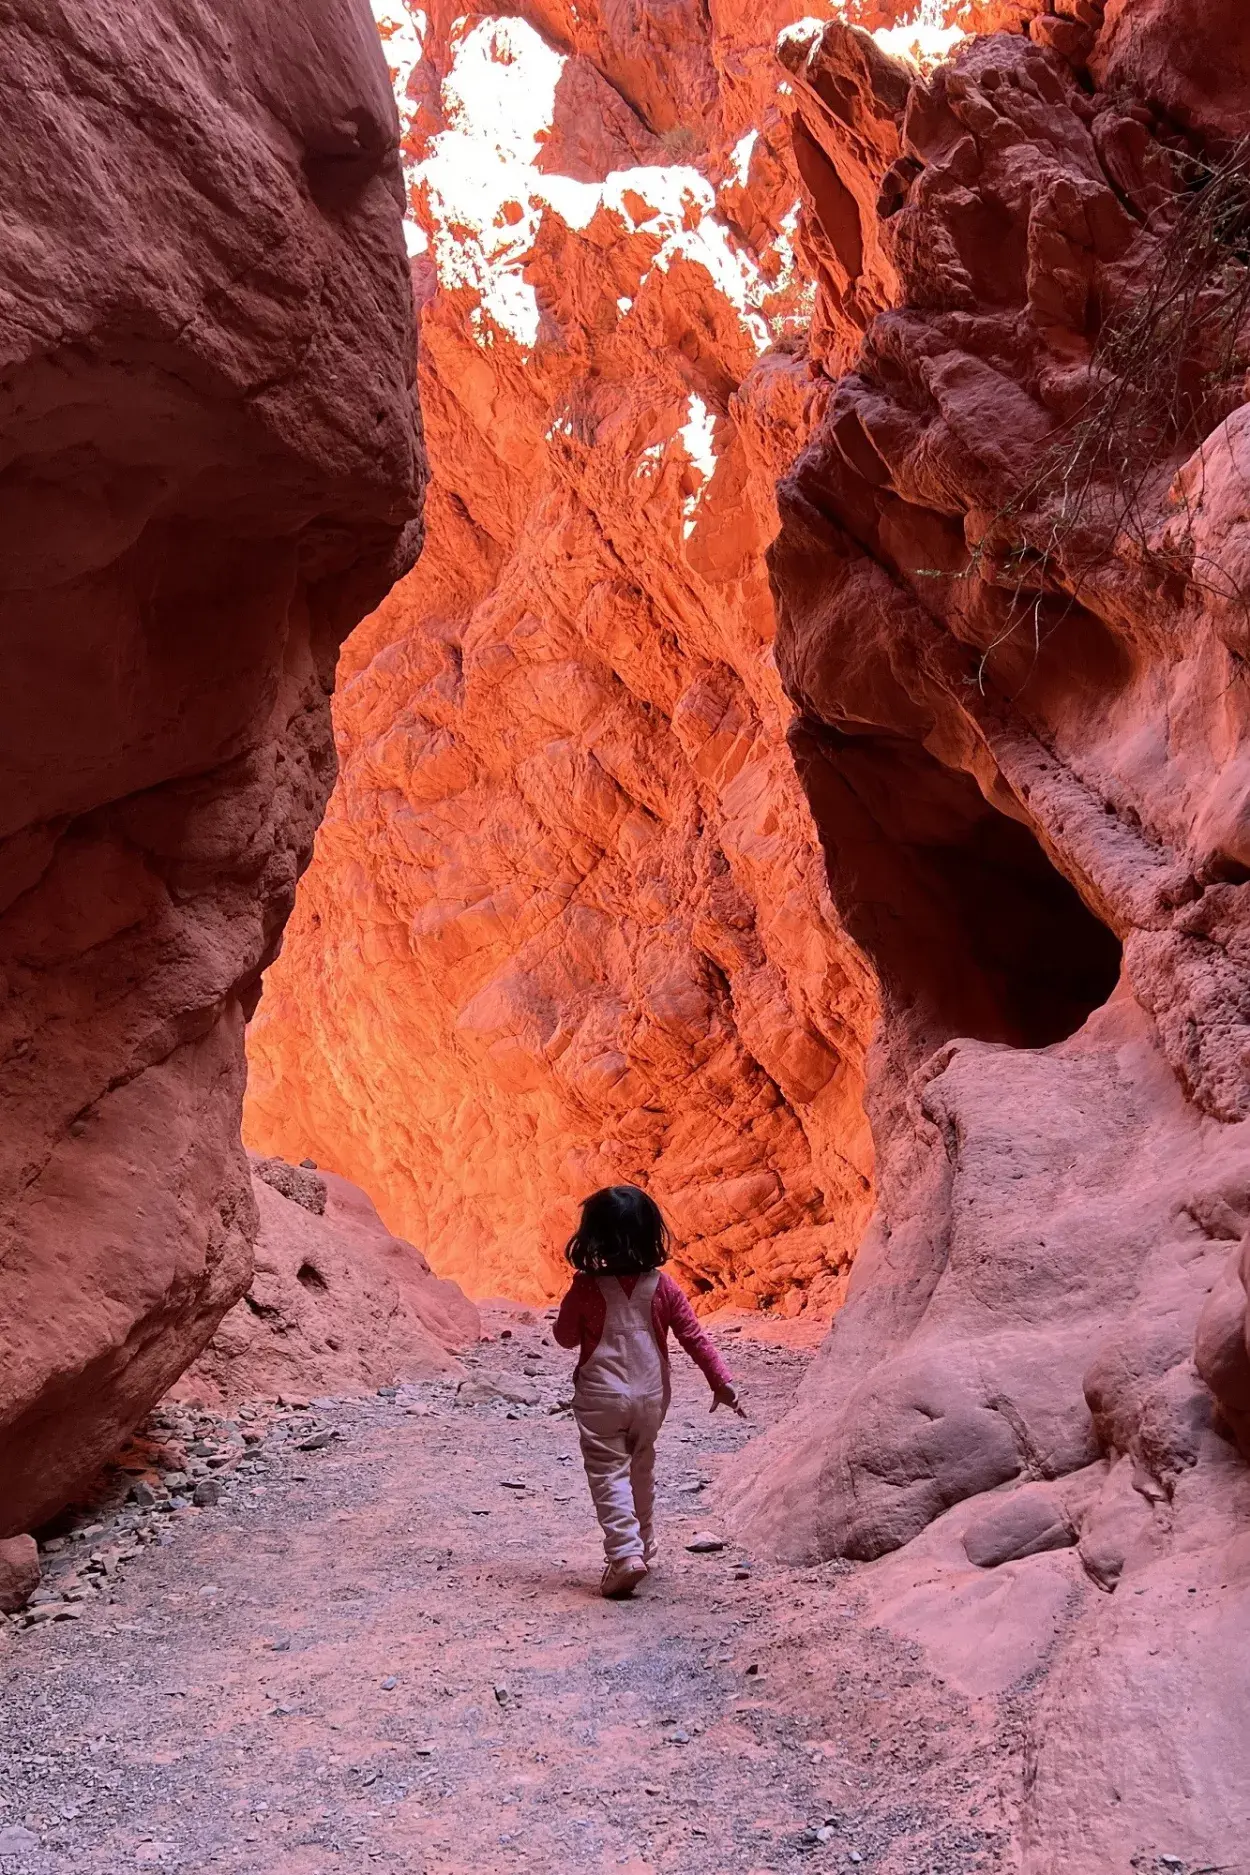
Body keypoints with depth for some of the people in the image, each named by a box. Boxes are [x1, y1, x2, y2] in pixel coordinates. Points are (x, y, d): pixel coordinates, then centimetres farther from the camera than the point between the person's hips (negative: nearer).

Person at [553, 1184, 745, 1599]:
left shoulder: (587, 1287, -12)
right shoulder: (662, 1287, -4)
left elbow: (565, 1337, 1)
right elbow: (694, 1337, -4)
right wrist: (721, 1381, 1)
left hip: (601, 1396, -4)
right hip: (650, 1395, 4)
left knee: (608, 1473, 0)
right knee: (641, 1471, 22)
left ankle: (625, 1552, -17)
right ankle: (644, 1548, 33)